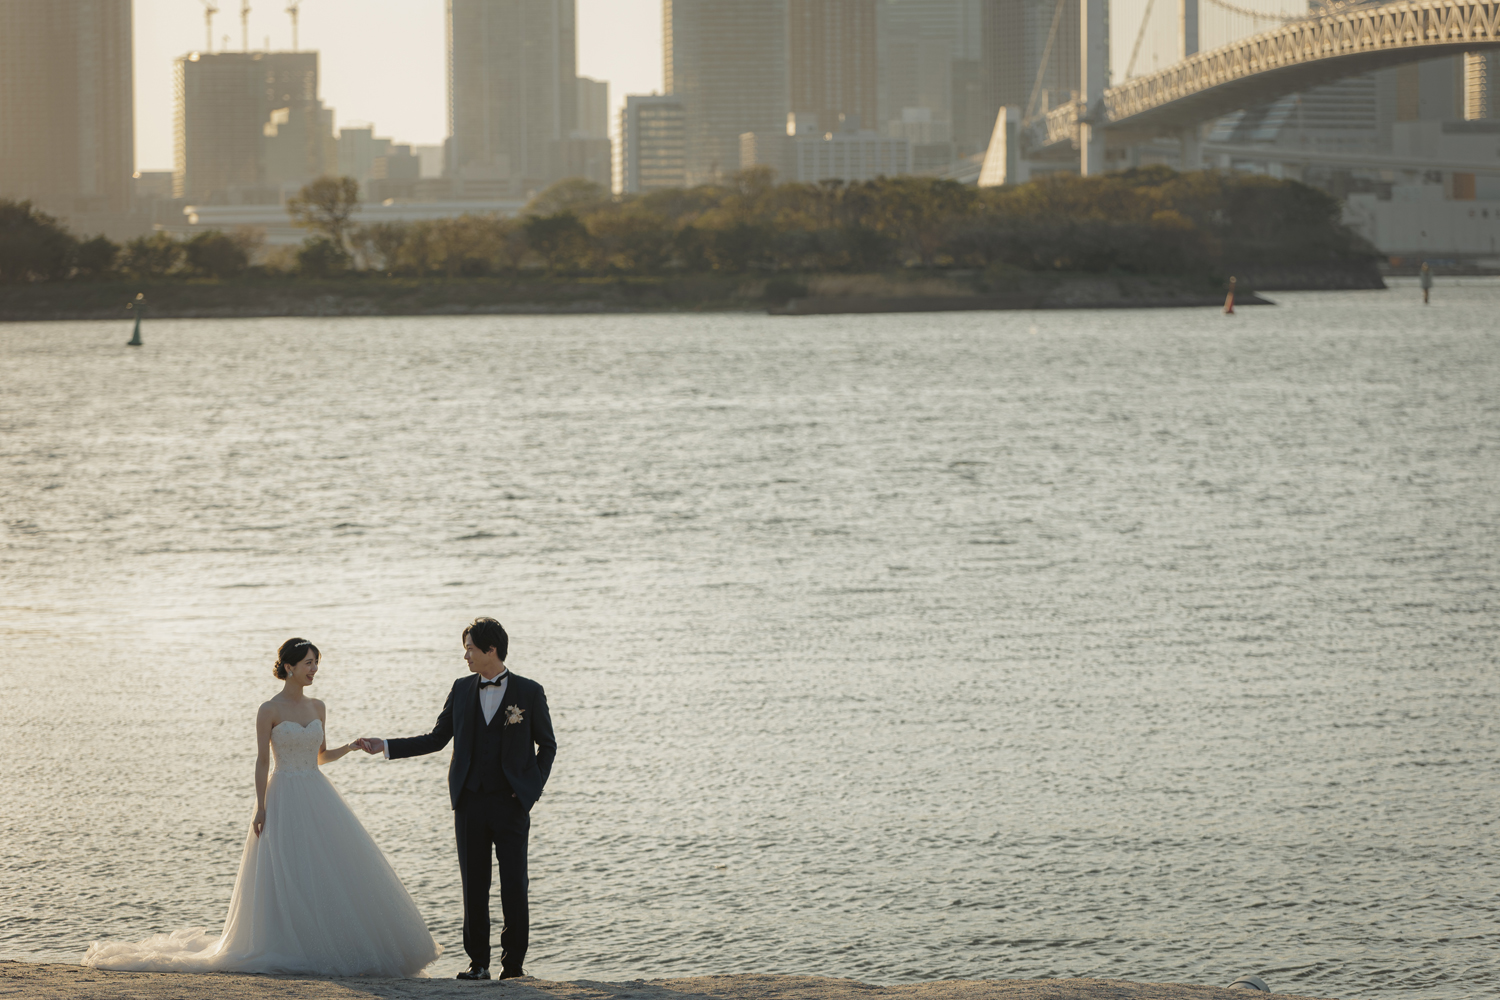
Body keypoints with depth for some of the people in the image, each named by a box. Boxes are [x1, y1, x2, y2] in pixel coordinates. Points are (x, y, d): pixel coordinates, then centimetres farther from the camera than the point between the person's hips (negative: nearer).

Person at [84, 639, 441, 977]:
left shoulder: (318, 708, 10)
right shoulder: (270, 711, -6)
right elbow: (262, 762, -7)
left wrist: (349, 748, 2)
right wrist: (261, 809, -12)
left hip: (317, 797, 6)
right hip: (284, 800, -5)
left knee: (330, 873, 1)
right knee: (284, 875, -6)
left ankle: (335, 948, 8)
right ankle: (291, 952, 0)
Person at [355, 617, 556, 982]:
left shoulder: (529, 692, 0)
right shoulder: (462, 690, 9)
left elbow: (546, 745, 7)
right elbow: (436, 739, 14)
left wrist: (533, 789, -4)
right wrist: (385, 746, 8)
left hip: (511, 803, -3)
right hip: (470, 804, 3)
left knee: (514, 889, -5)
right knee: (474, 887, 4)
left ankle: (513, 965, 3)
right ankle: (478, 963, 11)